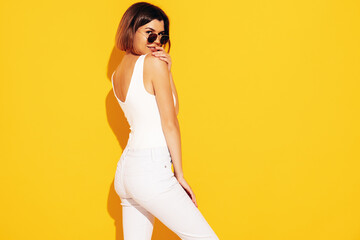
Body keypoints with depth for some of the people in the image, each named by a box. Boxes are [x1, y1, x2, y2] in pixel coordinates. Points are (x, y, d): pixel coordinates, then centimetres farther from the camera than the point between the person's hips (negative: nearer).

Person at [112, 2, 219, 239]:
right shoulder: (153, 62, -8)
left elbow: (172, 107, 15)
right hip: (151, 169, -9)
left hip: (125, 169, 9)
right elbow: (170, 124, -8)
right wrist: (179, 174, -4)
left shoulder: (117, 74, 15)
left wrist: (166, 70, 3)